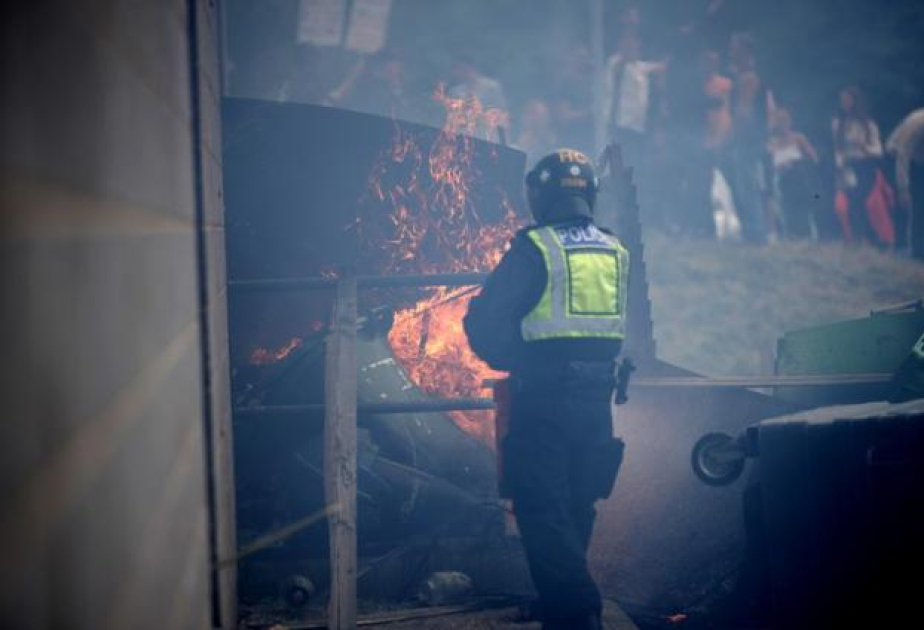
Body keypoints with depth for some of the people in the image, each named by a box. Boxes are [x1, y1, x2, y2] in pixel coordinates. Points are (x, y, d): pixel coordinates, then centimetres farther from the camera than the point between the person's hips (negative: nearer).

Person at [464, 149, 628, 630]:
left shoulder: (534, 249, -11)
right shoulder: (615, 252, 8)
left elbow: (483, 323, -10)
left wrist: (511, 359, 8)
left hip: (543, 398, -6)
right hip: (596, 399, 6)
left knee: (544, 512, -3)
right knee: (576, 509, 19)